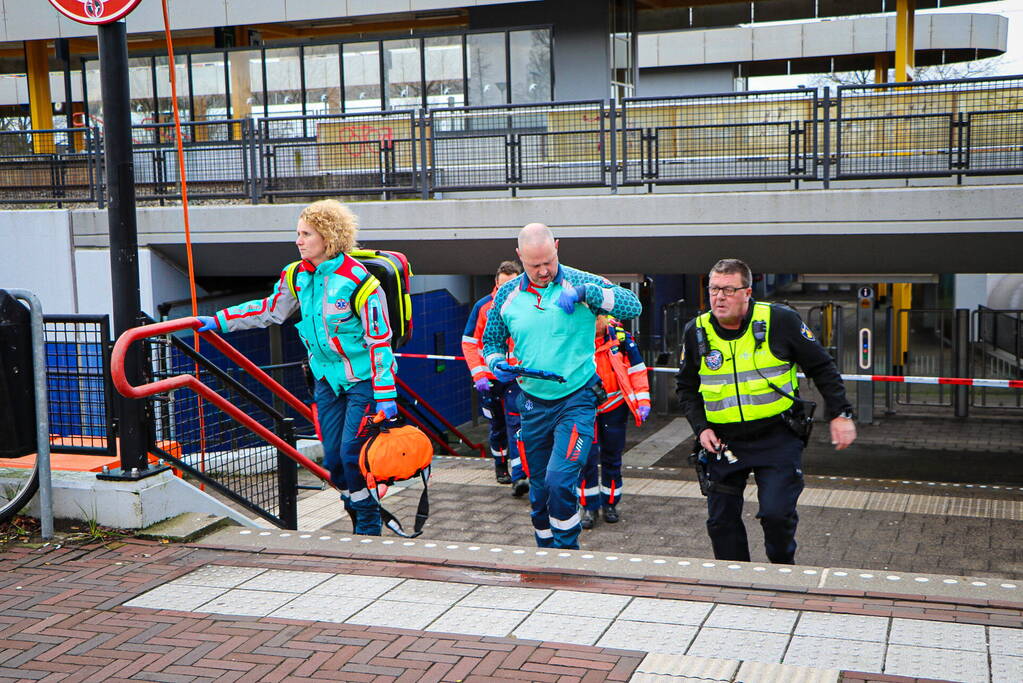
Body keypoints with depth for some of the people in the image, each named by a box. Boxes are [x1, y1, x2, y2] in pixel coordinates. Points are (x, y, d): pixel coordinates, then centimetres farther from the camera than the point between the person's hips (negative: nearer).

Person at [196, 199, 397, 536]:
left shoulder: (358, 280, -20)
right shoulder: (298, 276, 1)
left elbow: (380, 340, -18)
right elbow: (269, 309, 17)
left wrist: (385, 395, -20)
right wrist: (218, 321, 12)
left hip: (363, 378, -6)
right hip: (327, 378, 7)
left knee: (353, 454, -12)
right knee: (333, 457, 5)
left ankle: (369, 527, 6)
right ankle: (358, 521, 22)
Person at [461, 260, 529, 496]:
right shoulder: (483, 306, -3)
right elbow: (469, 343, -2)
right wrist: (479, 375, -10)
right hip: (491, 378, 1)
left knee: (515, 423, -11)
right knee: (497, 425, 13)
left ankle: (519, 476, -14)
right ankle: (501, 465, 32)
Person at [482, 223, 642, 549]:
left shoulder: (580, 282, -6)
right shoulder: (507, 295, 4)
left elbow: (633, 306, -13)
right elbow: (491, 340, 16)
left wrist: (587, 292, -25)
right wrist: (497, 363, -6)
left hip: (576, 400, -4)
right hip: (533, 403, 4)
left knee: (560, 480, -20)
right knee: (538, 489, 12)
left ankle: (566, 550, 0)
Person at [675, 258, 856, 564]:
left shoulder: (780, 320, -9)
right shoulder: (696, 332, 1)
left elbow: (822, 367, 2)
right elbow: (686, 387, 14)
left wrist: (840, 414, -1)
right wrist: (700, 427, 1)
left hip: (777, 436, -3)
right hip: (723, 441, 4)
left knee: (777, 513, -14)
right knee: (721, 520, 7)